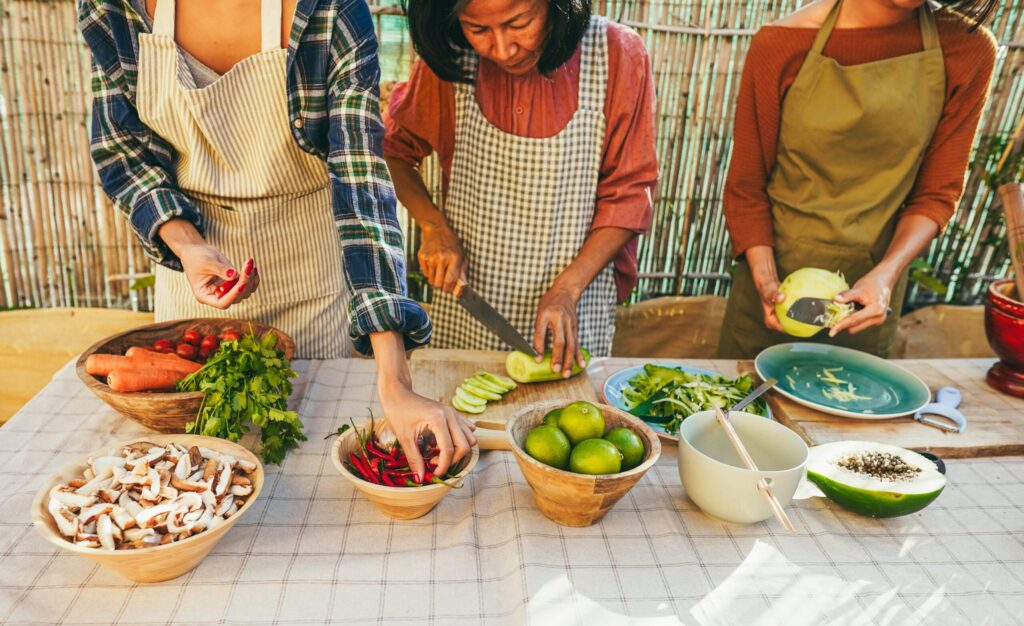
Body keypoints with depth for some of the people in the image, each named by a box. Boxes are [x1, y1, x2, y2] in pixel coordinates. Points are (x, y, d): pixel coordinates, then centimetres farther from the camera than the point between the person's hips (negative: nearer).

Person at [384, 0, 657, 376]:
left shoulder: (618, 56, -12)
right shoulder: (449, 61, -8)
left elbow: (628, 194, -7)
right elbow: (392, 148, 6)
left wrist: (566, 289, -17)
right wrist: (433, 227, -10)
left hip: (574, 311, -1)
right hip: (468, 302, 2)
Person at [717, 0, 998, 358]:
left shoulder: (968, 49, -9)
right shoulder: (781, 43, -14)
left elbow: (936, 194, -3)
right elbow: (746, 188, -8)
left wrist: (886, 274, -19)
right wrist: (766, 280, -19)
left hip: (871, 289, 2)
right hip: (775, 268, -1)